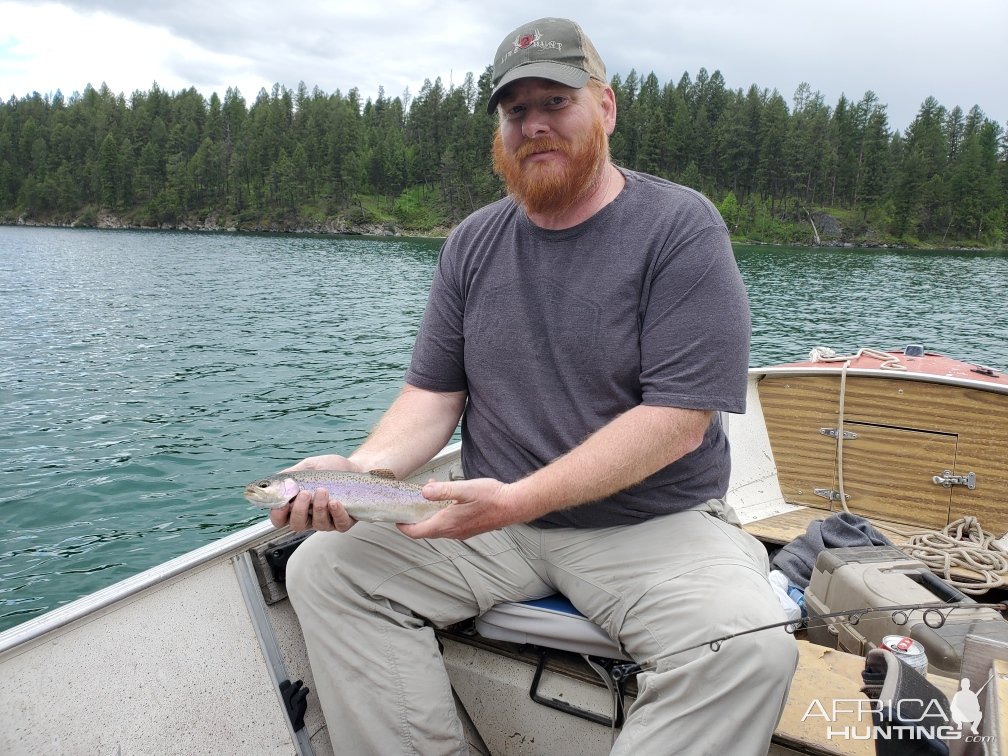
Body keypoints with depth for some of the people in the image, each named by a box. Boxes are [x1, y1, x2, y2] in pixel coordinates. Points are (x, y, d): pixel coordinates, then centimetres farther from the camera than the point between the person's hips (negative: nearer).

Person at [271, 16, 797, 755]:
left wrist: (519, 497, -23)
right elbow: (433, 394, 7)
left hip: (652, 525, -3)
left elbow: (679, 417, -16)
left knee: (752, 648, -30)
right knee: (324, 570, -12)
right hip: (493, 521, 4)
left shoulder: (680, 227, -8)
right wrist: (360, 470, -13)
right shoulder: (474, 243, 7)